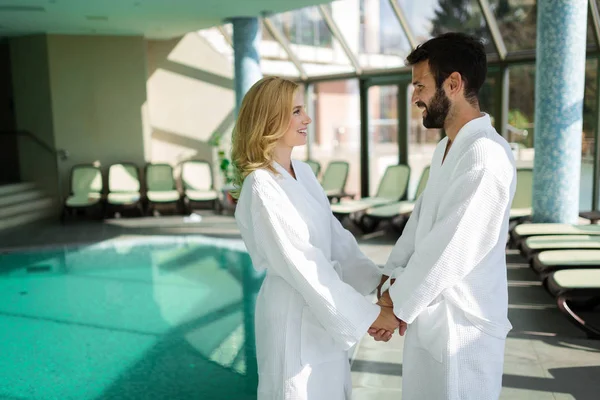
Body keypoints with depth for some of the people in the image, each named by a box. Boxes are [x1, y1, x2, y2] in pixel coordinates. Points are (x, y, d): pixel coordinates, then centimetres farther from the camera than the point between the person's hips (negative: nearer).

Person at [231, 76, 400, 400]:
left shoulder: (303, 172, 5)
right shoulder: (263, 188, -21)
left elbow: (338, 239, 3)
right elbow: (303, 266, -23)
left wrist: (381, 281, -8)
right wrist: (369, 315, -19)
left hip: (324, 310, 8)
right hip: (293, 313, -8)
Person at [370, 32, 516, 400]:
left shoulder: (485, 155, -23)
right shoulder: (446, 149, 10)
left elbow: (450, 250, -25)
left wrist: (395, 305, -14)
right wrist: (392, 277, -1)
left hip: (462, 325, -8)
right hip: (429, 316, 9)